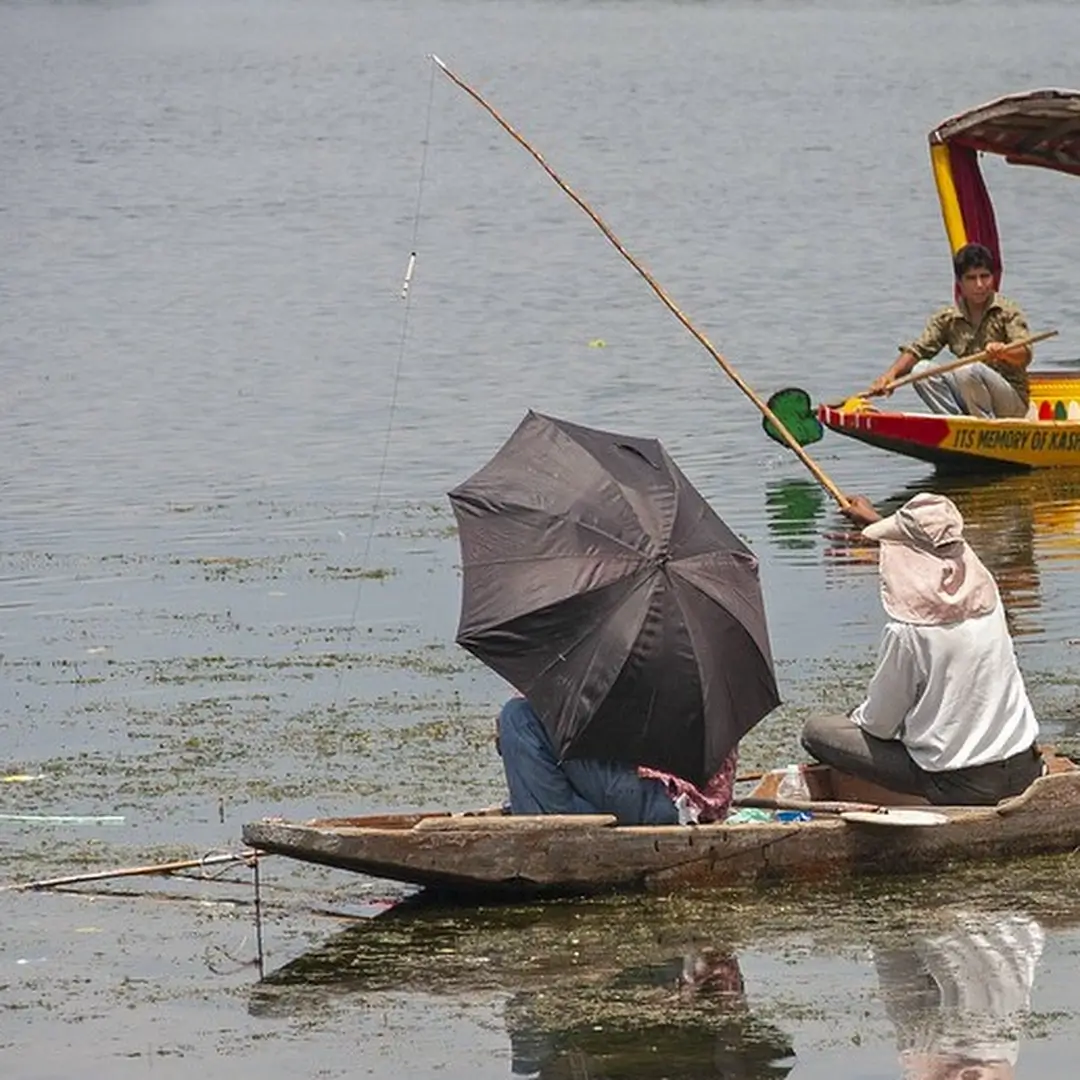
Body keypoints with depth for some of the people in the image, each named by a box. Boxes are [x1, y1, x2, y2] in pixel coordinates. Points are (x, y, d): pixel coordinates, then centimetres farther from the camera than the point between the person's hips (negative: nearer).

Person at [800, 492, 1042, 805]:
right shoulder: (984, 591, -2)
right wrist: (876, 520, 40)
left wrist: (854, 718, 15)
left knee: (816, 731, 0)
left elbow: (878, 726, -9)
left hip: (960, 787, -7)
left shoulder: (906, 631, -21)